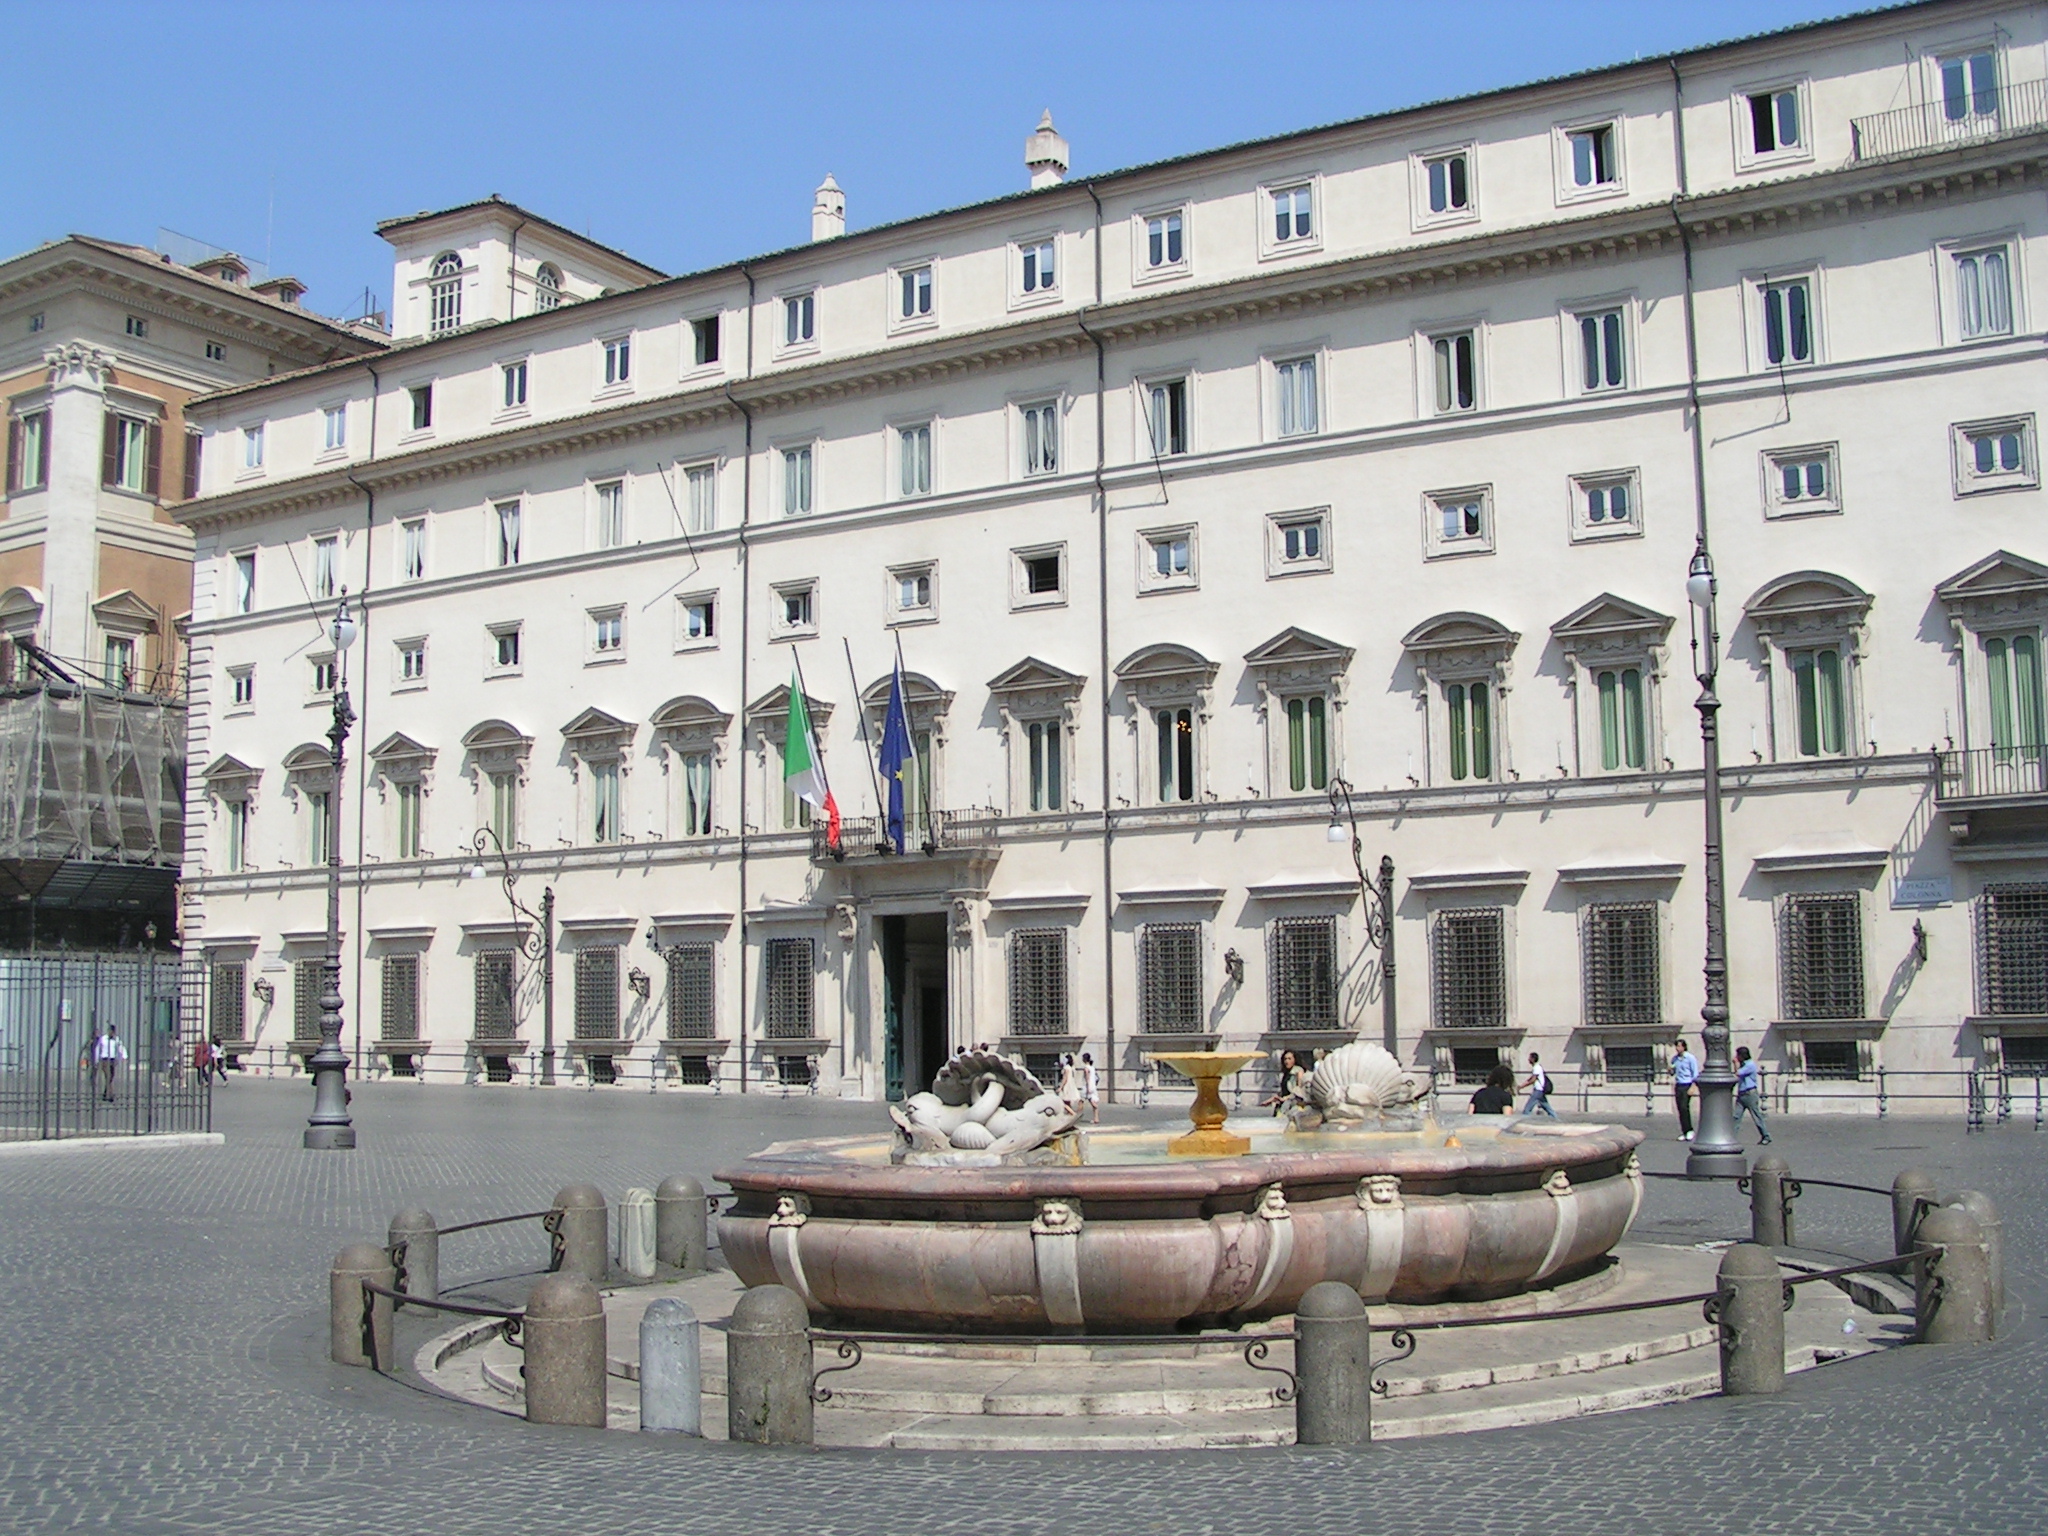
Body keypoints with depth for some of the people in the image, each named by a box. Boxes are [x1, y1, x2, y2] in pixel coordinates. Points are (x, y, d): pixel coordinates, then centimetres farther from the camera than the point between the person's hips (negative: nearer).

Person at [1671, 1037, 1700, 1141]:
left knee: (1684, 1107, -18)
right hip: (1678, 1085, 6)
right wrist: (1670, 1070, -2)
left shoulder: (1690, 1058, -5)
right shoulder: (1674, 1058, 11)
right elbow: (1672, 1073, 22)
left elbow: (1695, 1074, -6)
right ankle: (1684, 1132, 8)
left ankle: (1689, 1130, -8)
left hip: (1687, 1085, -6)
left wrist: (1692, 1087, -14)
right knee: (1680, 1109, 3)